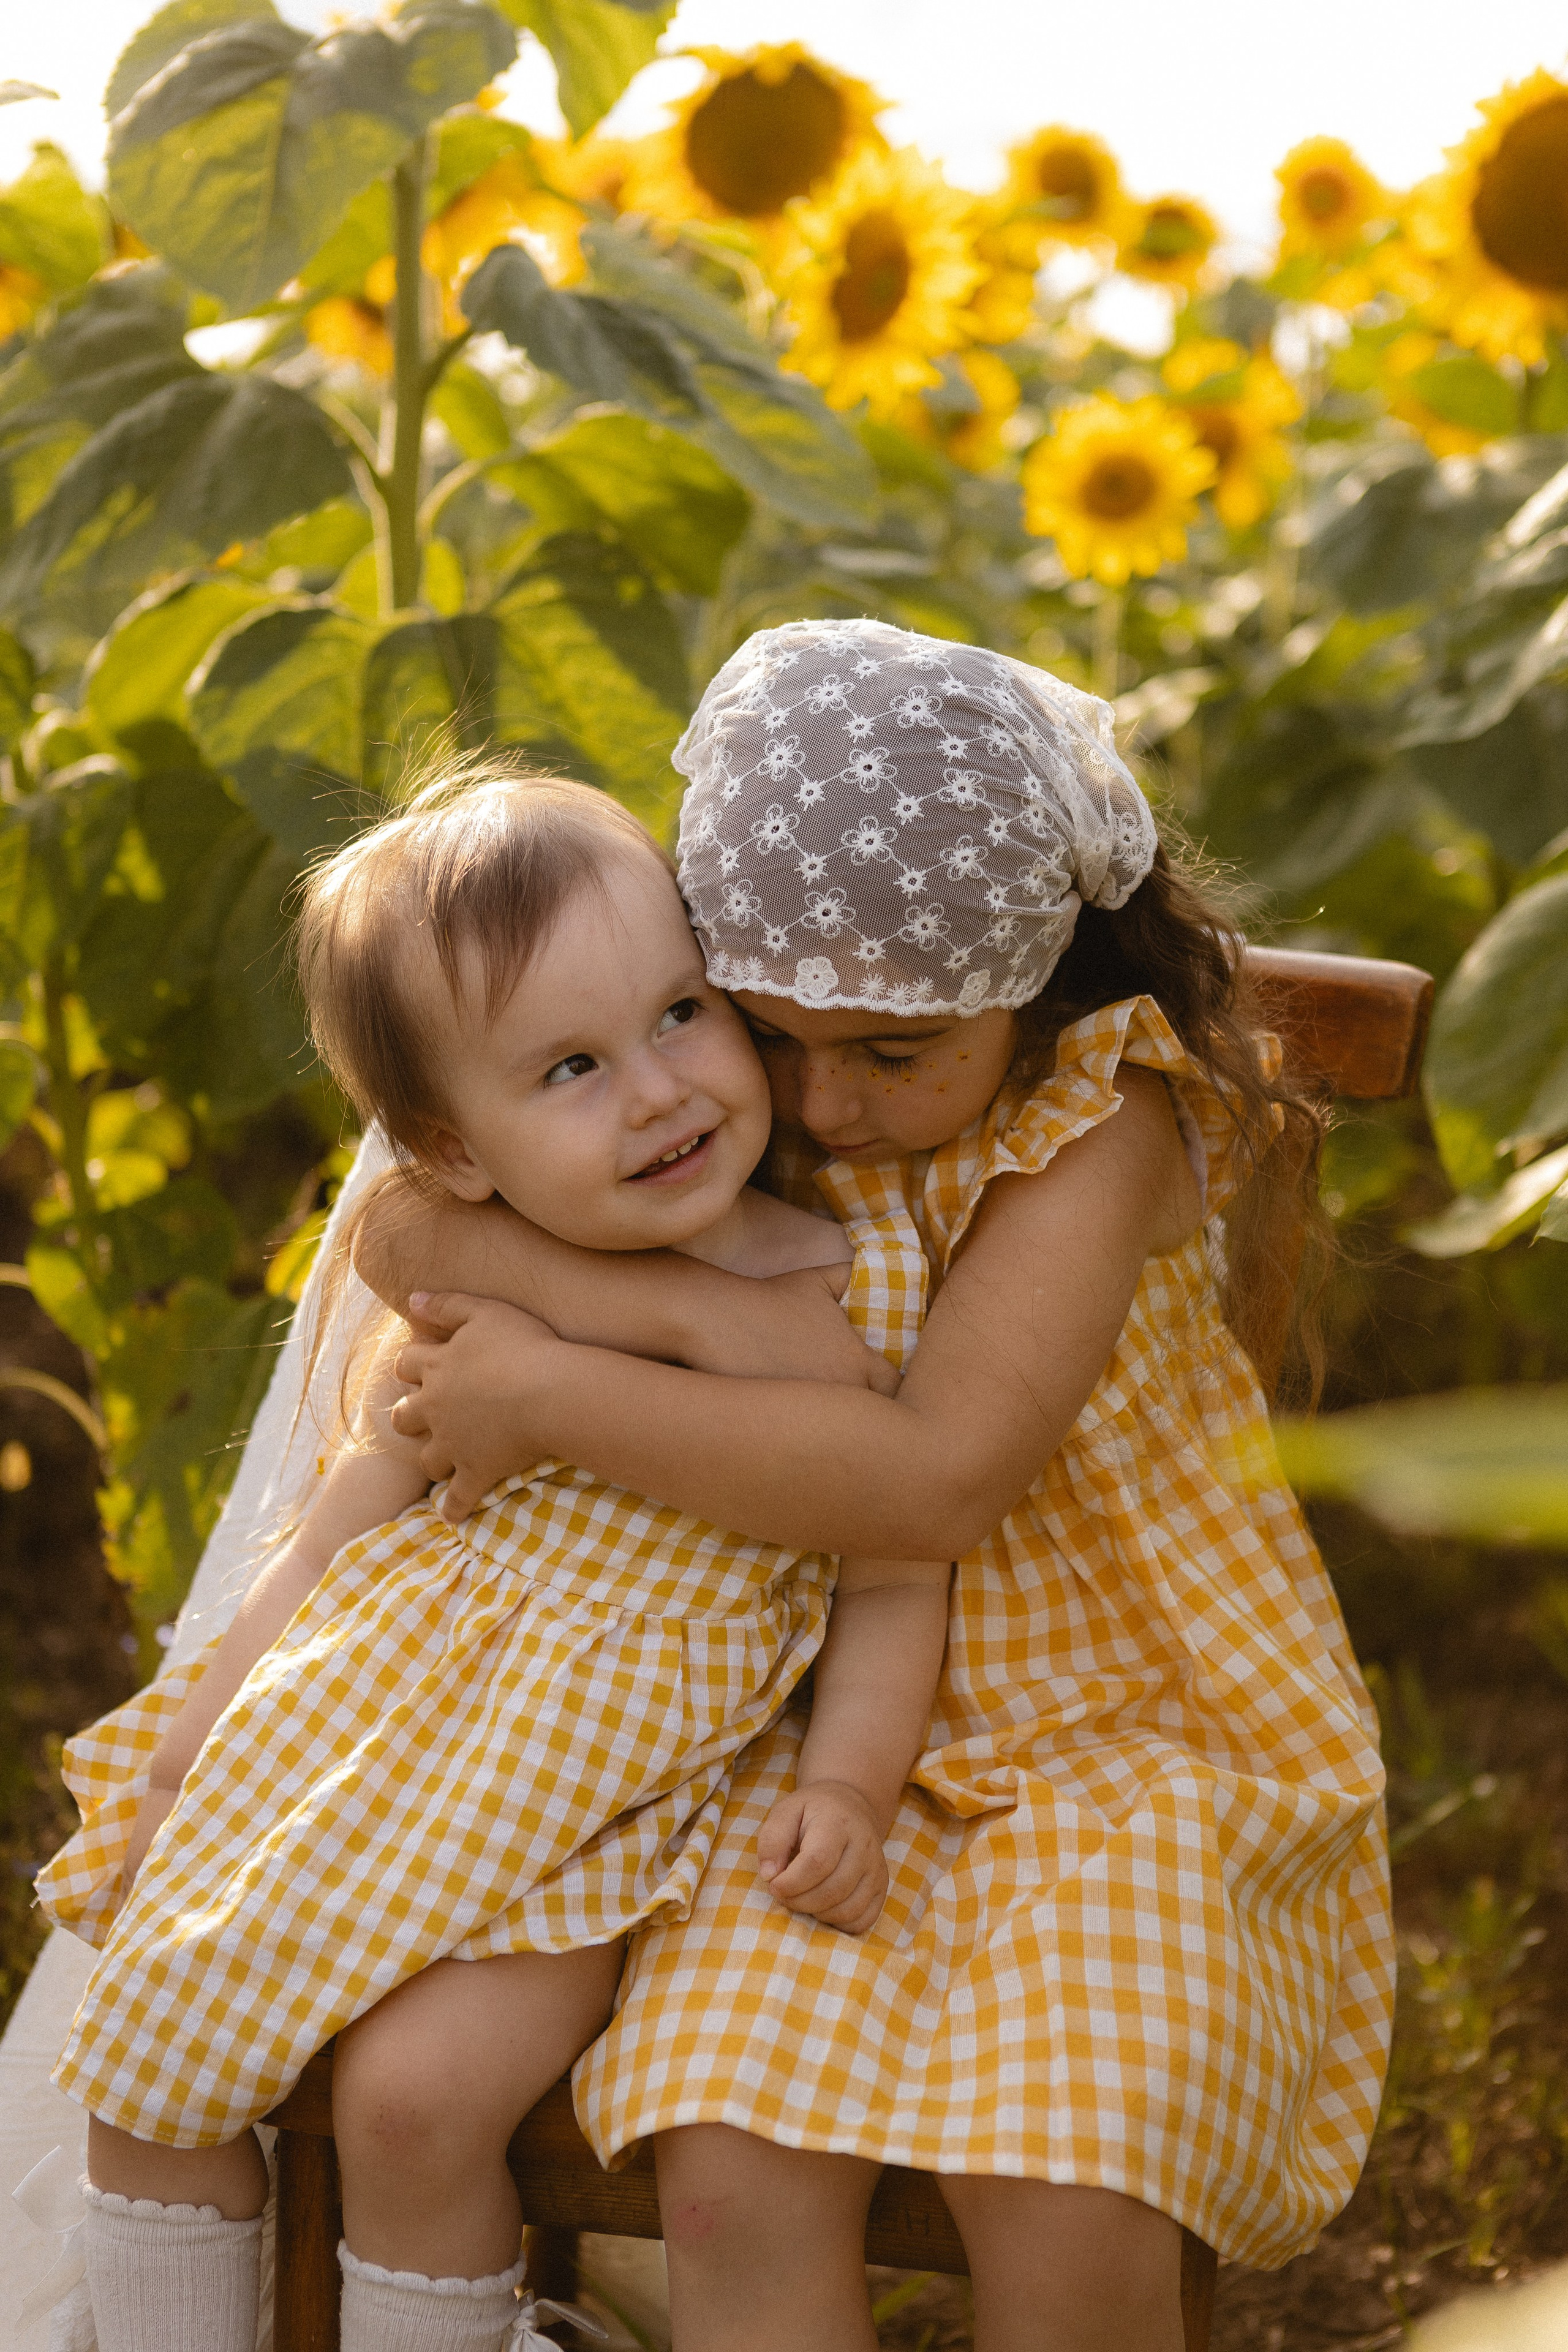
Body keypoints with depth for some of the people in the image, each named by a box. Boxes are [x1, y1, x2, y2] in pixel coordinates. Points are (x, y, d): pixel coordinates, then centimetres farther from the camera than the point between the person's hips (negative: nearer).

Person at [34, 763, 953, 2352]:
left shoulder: (858, 1282, -11)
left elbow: (893, 1581, -4)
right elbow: (354, 1517, 10)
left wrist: (850, 1782, -19)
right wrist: (199, 1727, 9)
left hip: (603, 1788, -4)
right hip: (367, 1717, 4)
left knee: (417, 2088, -23)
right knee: (146, 2047, 1)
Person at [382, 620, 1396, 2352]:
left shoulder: (1102, 1124, -14)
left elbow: (938, 1474, -26)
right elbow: (411, 1234, 6)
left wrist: (554, 1393, -24)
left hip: (1130, 1738, -3)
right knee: (732, 2178, -23)